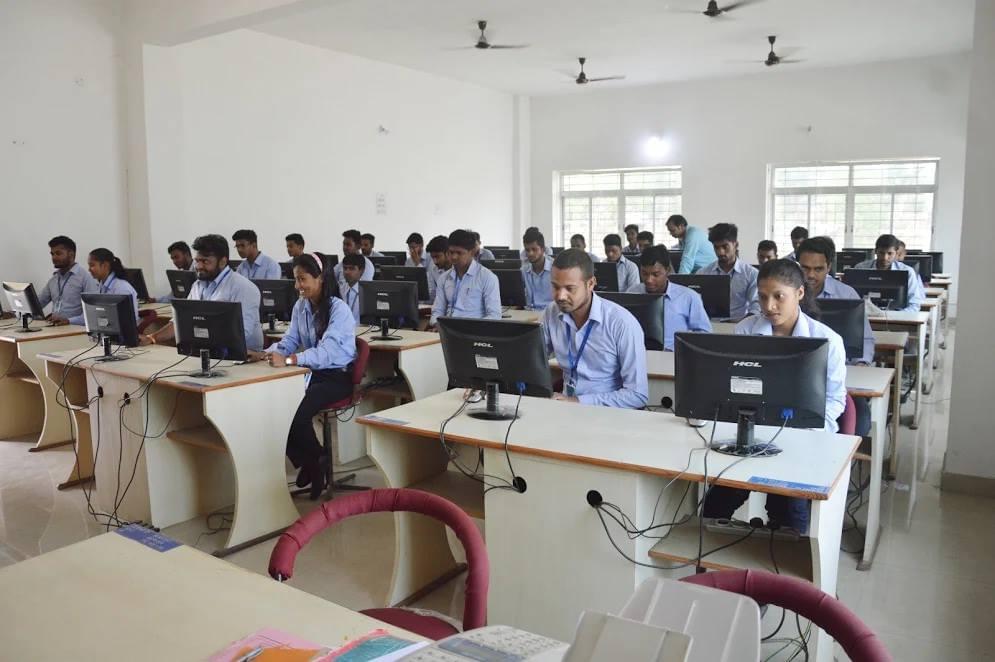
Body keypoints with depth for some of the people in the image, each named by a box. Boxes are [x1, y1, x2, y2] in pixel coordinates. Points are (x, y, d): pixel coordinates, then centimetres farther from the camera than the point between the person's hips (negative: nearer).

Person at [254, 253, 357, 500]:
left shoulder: (338, 309, -17)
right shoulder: (300, 306, 6)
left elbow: (327, 351, -28)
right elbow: (289, 341, 4)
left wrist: (288, 360, -41)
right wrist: (267, 353, -17)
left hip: (337, 376, -6)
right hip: (311, 373, 6)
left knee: (296, 412, -26)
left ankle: (317, 461, 4)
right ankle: (306, 462, 3)